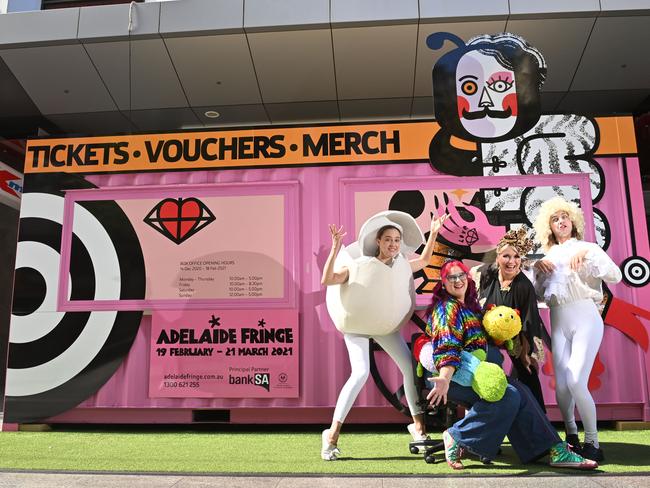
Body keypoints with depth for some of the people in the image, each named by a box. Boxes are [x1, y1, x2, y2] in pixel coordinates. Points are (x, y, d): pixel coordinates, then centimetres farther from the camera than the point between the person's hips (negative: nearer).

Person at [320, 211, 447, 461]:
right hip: (357, 325, -5)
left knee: (411, 367, -4)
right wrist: (335, 250, -34)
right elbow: (326, 281, -23)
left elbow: (424, 260, 19)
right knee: (361, 373, -22)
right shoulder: (360, 265, -15)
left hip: (386, 326, 5)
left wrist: (433, 234, 7)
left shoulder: (402, 266, -1)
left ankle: (418, 424, 13)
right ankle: (333, 433, -13)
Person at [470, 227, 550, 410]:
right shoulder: (488, 273, -14)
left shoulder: (524, 287, -25)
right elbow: (472, 272, 12)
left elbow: (527, 326, -19)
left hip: (516, 338, -4)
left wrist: (526, 354, -16)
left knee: (526, 375, 3)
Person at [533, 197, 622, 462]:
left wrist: (587, 254, -16)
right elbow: (537, 293, 14)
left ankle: (592, 443, 0)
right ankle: (571, 436, 19)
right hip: (558, 324, 4)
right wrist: (536, 266, 1)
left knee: (576, 382, -16)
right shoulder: (548, 257, 18)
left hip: (585, 319, -3)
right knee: (562, 386, -3)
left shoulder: (587, 247, 7)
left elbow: (616, 276, -6)